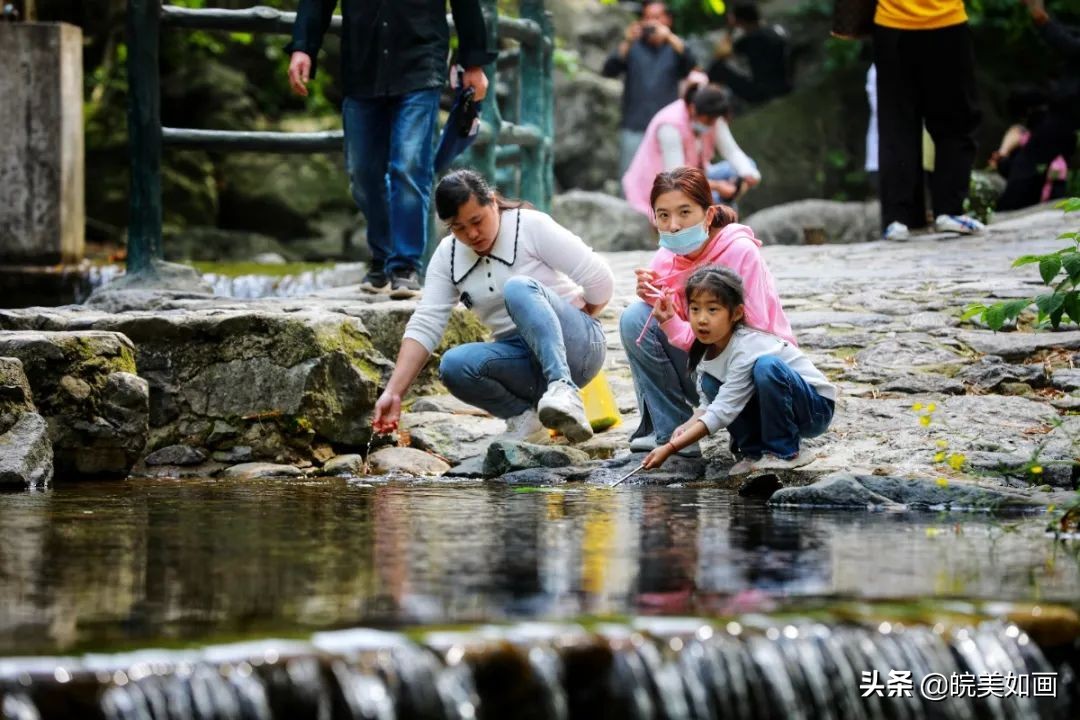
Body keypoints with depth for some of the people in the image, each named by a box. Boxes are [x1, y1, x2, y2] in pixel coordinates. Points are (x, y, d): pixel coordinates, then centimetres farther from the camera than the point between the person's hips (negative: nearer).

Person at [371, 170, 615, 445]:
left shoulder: (531, 226, -8)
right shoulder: (447, 256, 5)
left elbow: (600, 280, -9)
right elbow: (424, 326, -2)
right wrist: (393, 393, -13)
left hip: (577, 347, -4)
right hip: (522, 361, 4)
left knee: (518, 288, -32)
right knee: (454, 365, -26)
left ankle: (563, 389, -46)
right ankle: (524, 416, -6)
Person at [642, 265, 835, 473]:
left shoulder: (746, 350, -28)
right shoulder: (708, 346, -4)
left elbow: (722, 412, -31)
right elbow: (711, 404, -1)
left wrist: (670, 448, -34)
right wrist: (687, 427, -23)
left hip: (817, 408, -7)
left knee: (767, 366, -33)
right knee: (711, 385, -8)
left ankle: (783, 453, -17)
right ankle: (753, 451, -2)